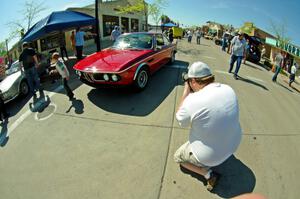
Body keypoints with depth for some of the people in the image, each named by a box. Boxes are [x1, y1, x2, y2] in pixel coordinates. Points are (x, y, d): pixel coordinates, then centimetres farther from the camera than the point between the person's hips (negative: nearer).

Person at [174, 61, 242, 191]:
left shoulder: (193, 101, -31)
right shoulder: (228, 89, -11)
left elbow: (180, 120, -9)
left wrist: (186, 92, -8)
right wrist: (191, 93, 2)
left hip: (210, 156, -5)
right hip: (233, 144, 6)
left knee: (177, 157, 21)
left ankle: (208, 174, 6)